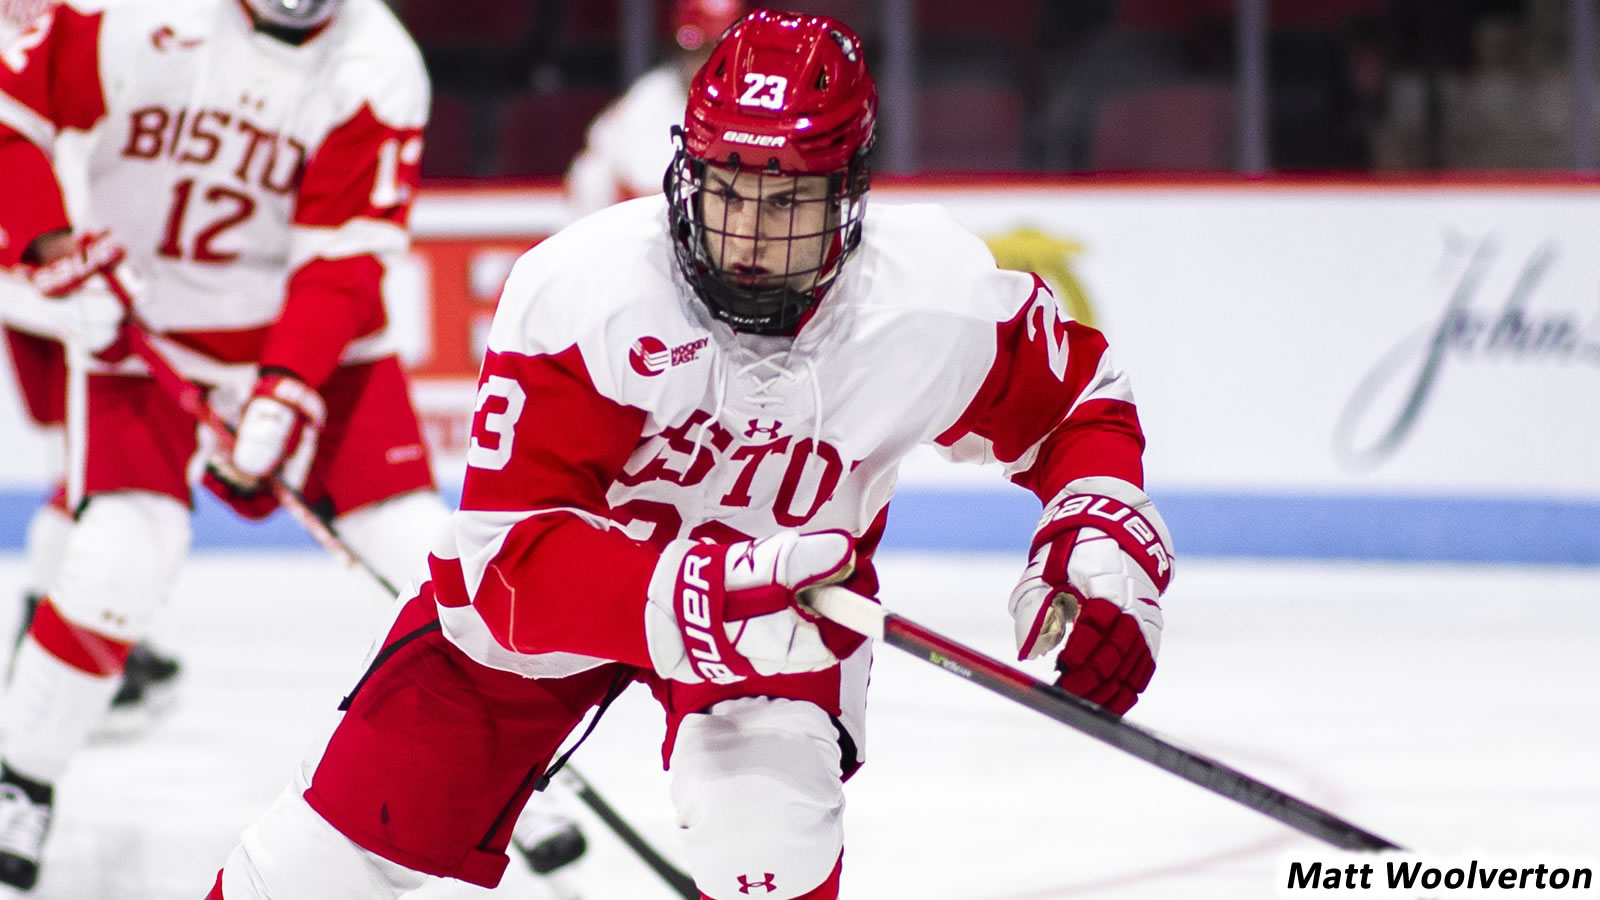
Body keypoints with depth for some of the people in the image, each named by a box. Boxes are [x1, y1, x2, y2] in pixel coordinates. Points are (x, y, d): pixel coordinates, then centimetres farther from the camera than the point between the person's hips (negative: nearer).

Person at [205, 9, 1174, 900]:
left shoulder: (937, 302, -27)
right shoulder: (577, 291, -35)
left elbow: (1081, 402, -6)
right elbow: (513, 556, -37)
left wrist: (1102, 550, -24)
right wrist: (684, 597, -53)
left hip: (796, 576, 1)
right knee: (361, 818, 2)